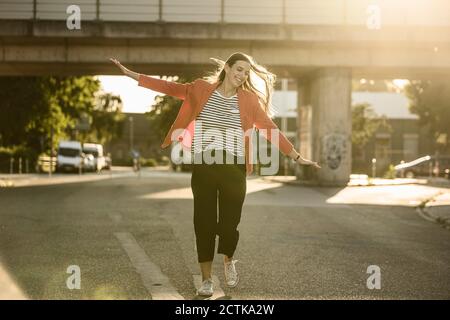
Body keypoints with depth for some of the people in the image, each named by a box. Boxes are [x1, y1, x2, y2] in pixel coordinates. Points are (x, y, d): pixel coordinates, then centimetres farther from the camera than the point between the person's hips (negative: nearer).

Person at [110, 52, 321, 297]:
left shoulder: (249, 99, 4)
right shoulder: (202, 89, 4)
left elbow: (270, 128, 4)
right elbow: (170, 88, 5)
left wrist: (297, 157, 1)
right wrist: (132, 74, 1)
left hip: (233, 169, 0)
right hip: (203, 167, 0)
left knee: (229, 223, 0)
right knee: (204, 222, 2)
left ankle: (228, 261, 33)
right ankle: (206, 279, 16)